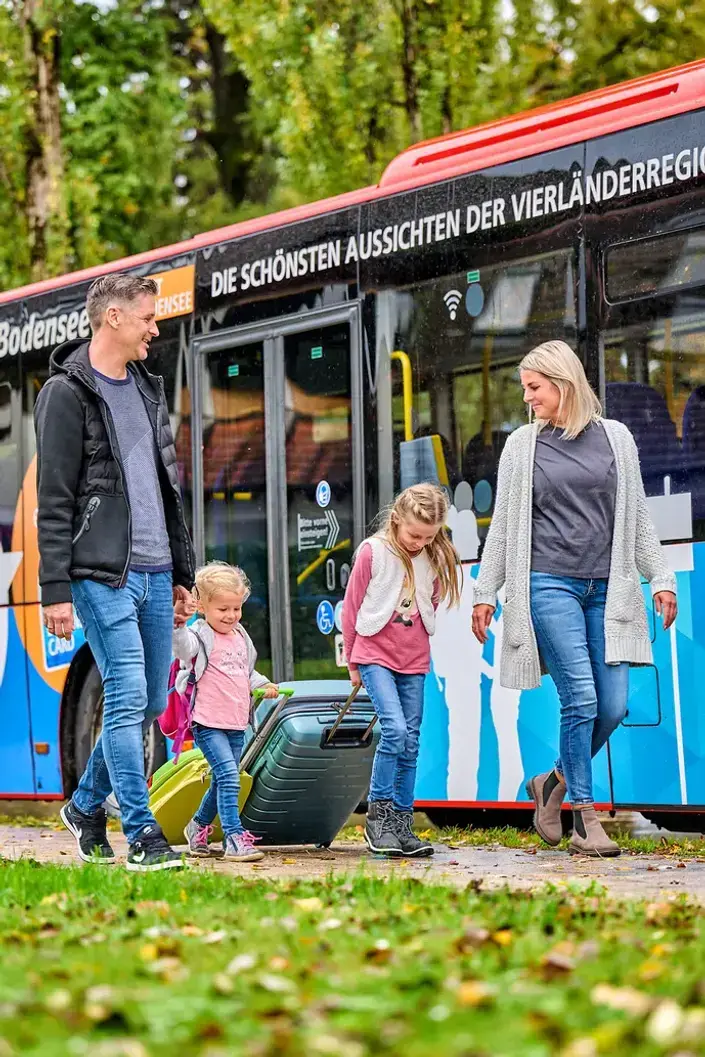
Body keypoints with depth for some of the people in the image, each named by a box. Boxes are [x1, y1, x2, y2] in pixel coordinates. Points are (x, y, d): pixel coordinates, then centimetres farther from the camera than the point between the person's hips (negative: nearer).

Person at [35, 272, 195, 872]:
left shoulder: (148, 390, 18)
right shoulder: (67, 393, -6)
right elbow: (54, 502, -10)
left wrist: (182, 571, 21)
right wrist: (55, 590, -14)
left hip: (155, 575, 8)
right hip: (102, 574, -8)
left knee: (150, 704, 11)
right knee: (128, 699, -11)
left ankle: (86, 806, 29)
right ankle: (143, 838, -8)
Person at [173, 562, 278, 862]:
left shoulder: (240, 636, 15)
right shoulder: (201, 635, -9)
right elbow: (183, 646, -32)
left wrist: (263, 685, 13)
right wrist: (179, 623, -49)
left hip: (236, 724, 8)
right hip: (208, 723, -8)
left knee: (222, 781, 15)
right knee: (228, 775, -19)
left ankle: (199, 826, 37)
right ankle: (234, 837, -19)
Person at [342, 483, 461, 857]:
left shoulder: (435, 559, 2)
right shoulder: (373, 552, -9)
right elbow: (351, 607, -1)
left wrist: (416, 643, 15)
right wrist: (352, 662, 4)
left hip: (414, 660, 4)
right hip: (375, 655, -4)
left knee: (410, 744, 4)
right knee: (395, 730, -19)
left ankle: (401, 824, 10)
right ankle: (377, 815, -8)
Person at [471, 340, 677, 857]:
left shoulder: (615, 438, 10)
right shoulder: (523, 445, 7)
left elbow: (637, 516, 14)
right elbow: (504, 524, 11)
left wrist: (660, 579, 8)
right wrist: (485, 593, 9)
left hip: (607, 588, 2)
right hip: (549, 585, -2)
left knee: (614, 705, -3)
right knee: (581, 698, -11)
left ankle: (556, 780, 21)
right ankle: (584, 816, -3)